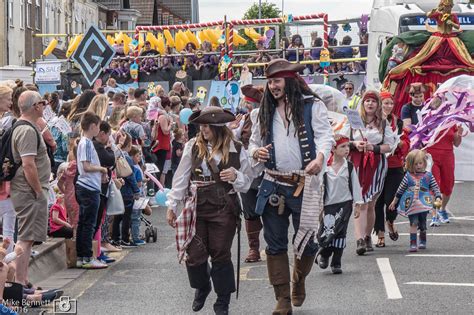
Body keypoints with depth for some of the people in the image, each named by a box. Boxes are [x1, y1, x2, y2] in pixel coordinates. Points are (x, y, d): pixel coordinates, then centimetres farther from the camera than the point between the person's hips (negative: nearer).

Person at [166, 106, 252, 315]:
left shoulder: (236, 150, -1)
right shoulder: (193, 146, 1)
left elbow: (247, 183, 4)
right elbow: (181, 178, 5)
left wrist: (236, 176, -17)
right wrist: (172, 205, 6)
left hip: (224, 209, -1)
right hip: (197, 207, 2)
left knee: (221, 255, 2)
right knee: (195, 255, 2)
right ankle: (202, 288, 32)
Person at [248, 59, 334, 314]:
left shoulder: (312, 106, 0)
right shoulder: (263, 112, 14)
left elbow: (325, 135, -9)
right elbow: (254, 141, 21)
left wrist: (320, 157, -29)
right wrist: (255, 152, -3)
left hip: (303, 185, -4)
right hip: (273, 185, 4)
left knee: (305, 241, 2)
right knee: (275, 244, 3)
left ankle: (299, 280, 33)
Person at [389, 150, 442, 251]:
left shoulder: (428, 176, 3)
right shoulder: (408, 176, 4)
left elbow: (435, 188, 4)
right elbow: (400, 189, 11)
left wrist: (438, 197, -13)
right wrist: (394, 201, 15)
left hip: (424, 204, 1)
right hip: (411, 204, -1)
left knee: (422, 224, 8)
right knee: (413, 223, -12)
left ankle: (422, 242, 29)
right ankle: (413, 244, -13)